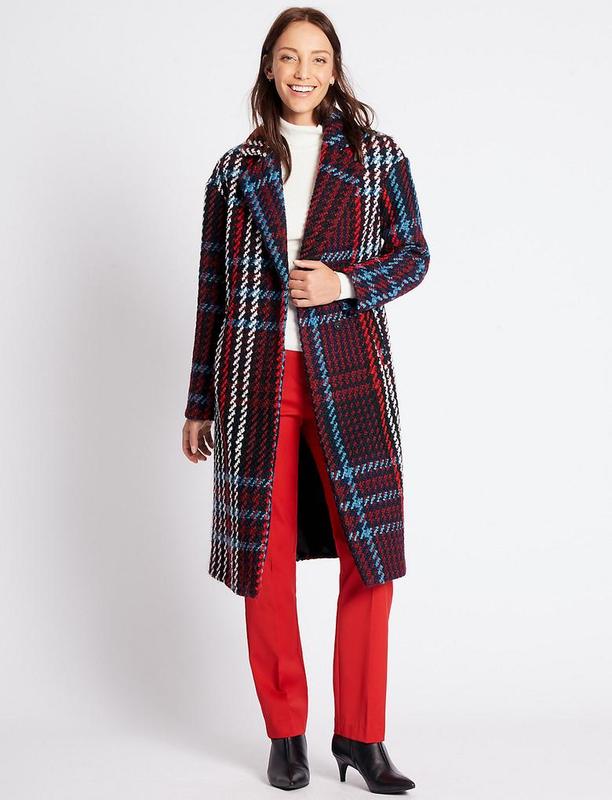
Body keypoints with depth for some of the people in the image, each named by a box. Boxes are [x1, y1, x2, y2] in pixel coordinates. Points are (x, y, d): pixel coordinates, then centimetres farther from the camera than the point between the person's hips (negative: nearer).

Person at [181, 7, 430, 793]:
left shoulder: (377, 156, 8)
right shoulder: (236, 169, 10)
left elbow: (413, 253, 8)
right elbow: (214, 288, 11)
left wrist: (345, 284, -12)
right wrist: (199, 401, 11)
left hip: (347, 376, -1)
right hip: (256, 376, 1)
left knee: (371, 550, -3)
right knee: (265, 554, 3)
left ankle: (361, 736, 11)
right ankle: (285, 734, 17)